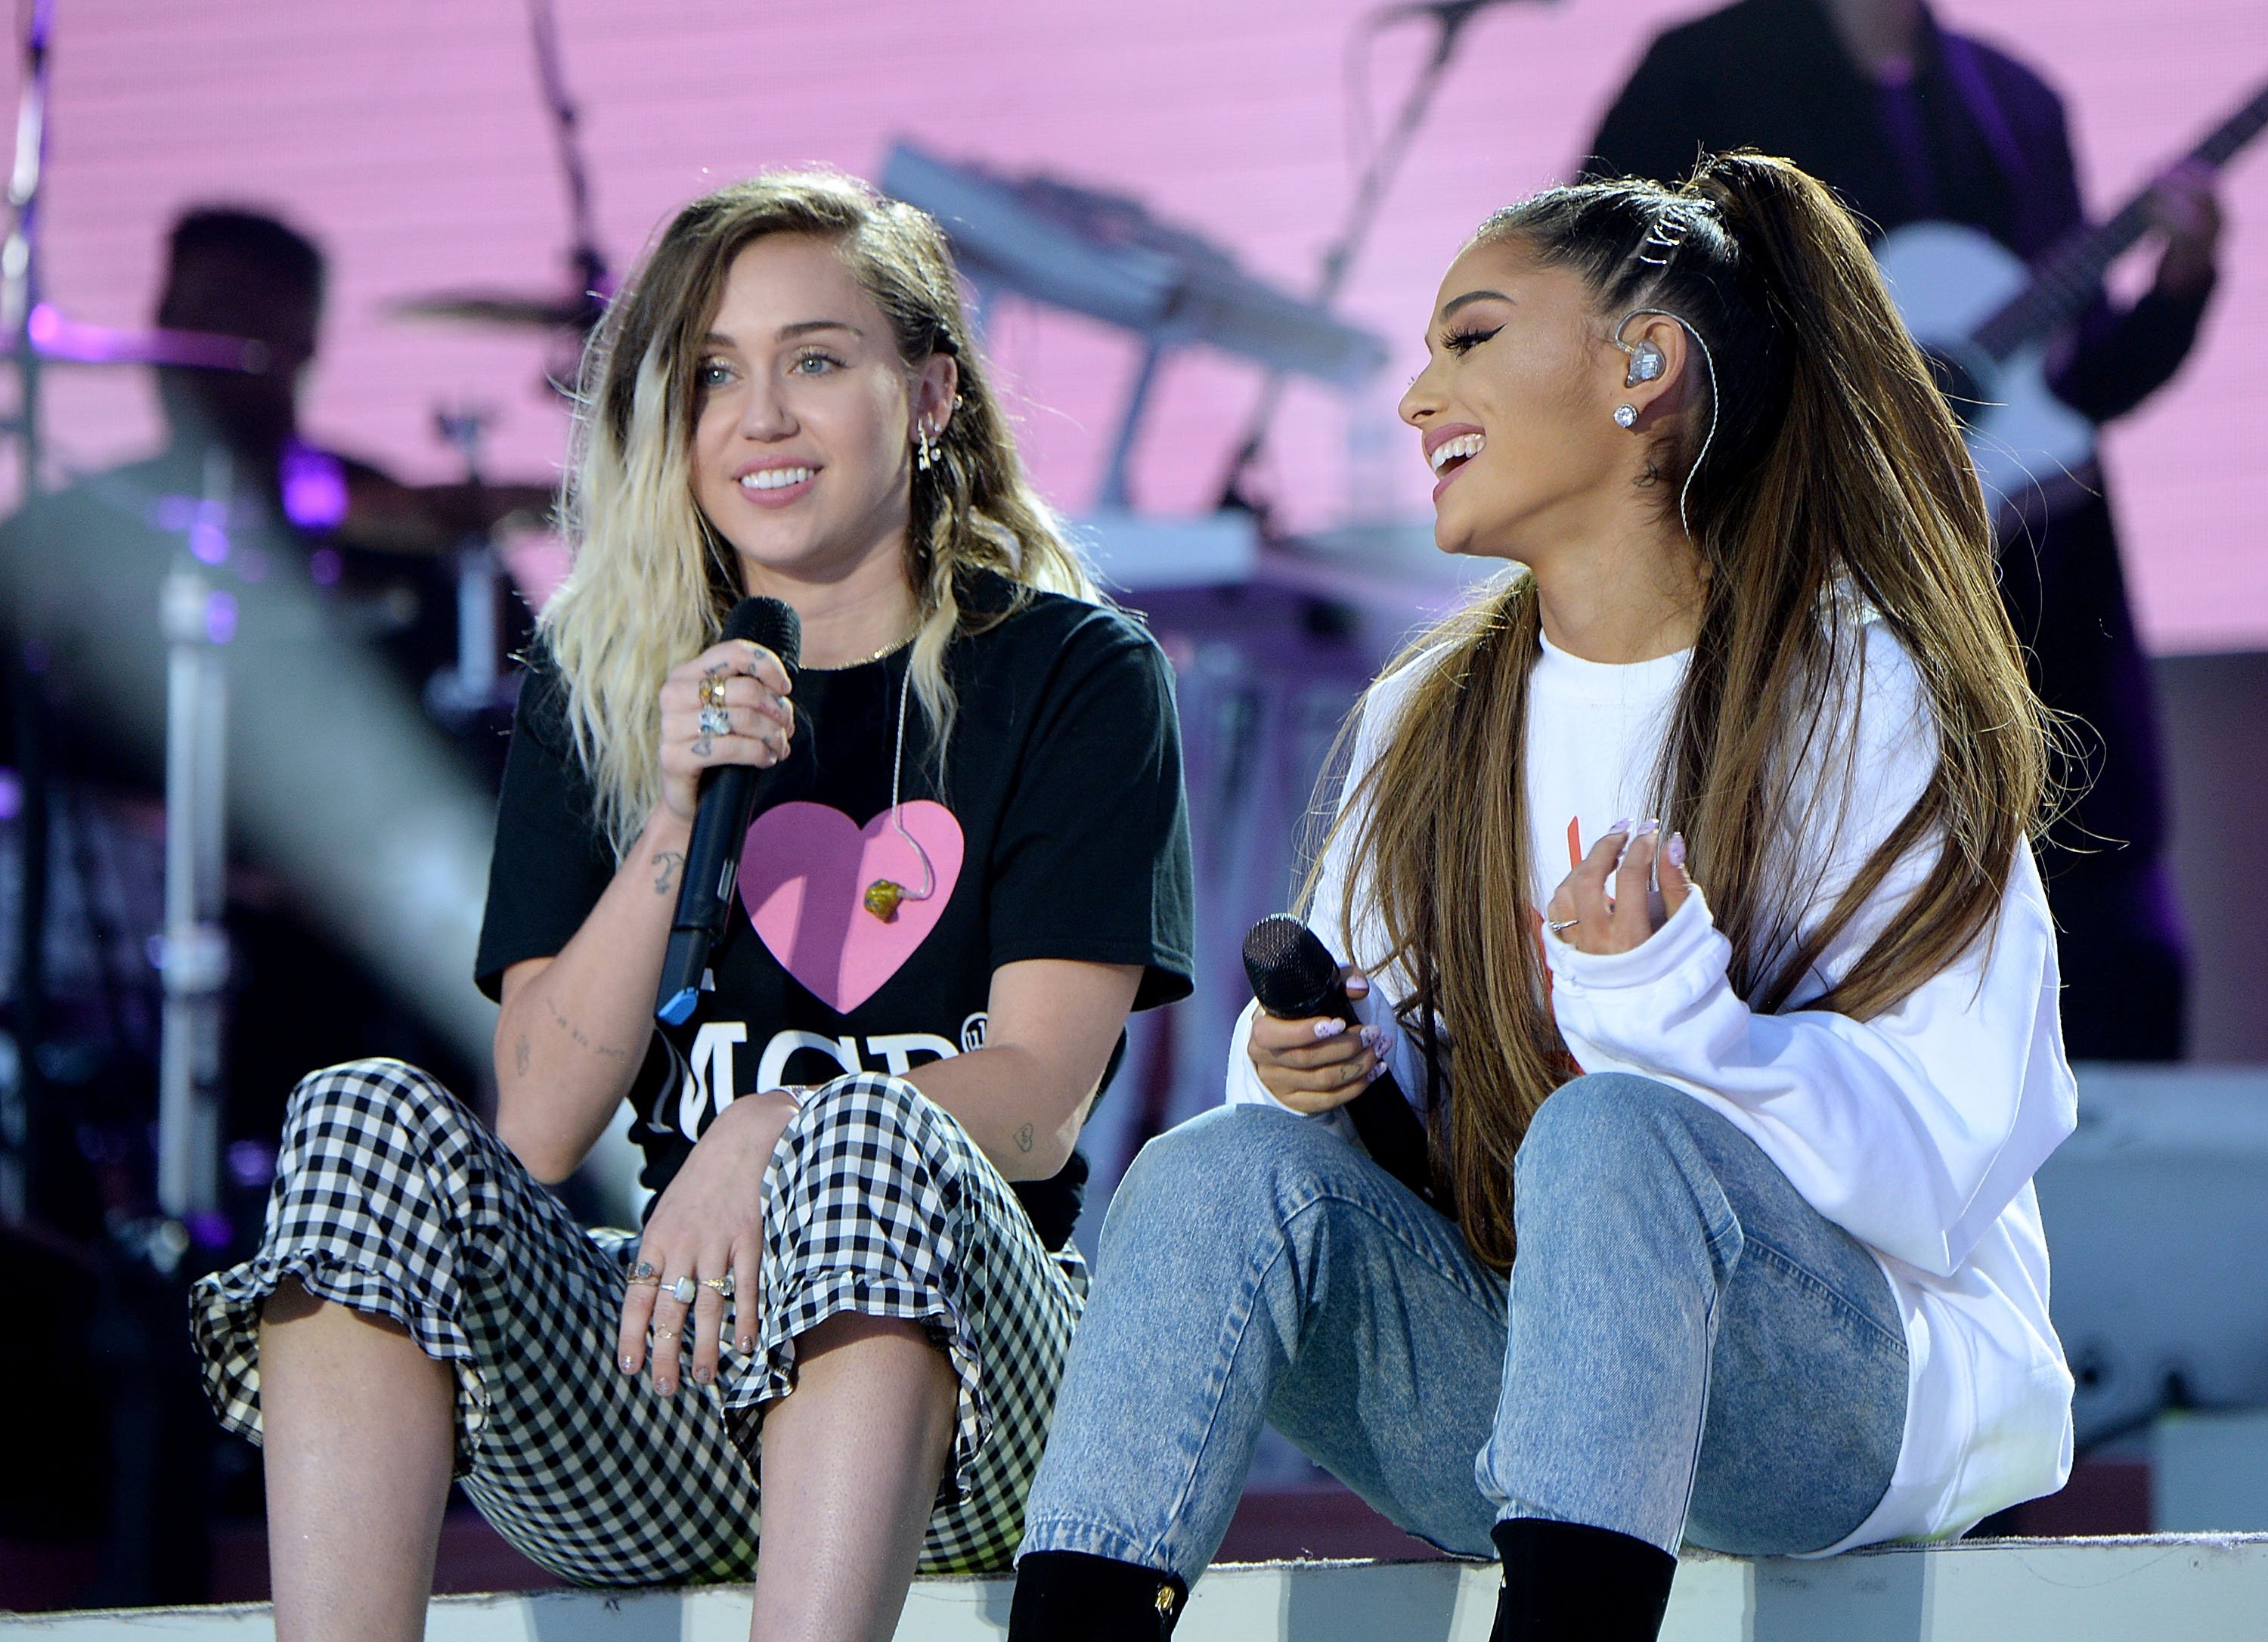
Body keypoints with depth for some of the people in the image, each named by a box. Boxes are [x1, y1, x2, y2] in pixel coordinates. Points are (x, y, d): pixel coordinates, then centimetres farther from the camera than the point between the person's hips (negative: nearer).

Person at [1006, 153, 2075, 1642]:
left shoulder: (1867, 701, -5)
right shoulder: (1426, 722, 13)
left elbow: (1943, 1174, -12)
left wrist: (1676, 1013, -28)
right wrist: (1313, 1061, -8)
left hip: (1870, 1402, -5)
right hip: (1511, 1413, 5)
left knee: (1608, 1133, -34)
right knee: (1224, 1167, -21)